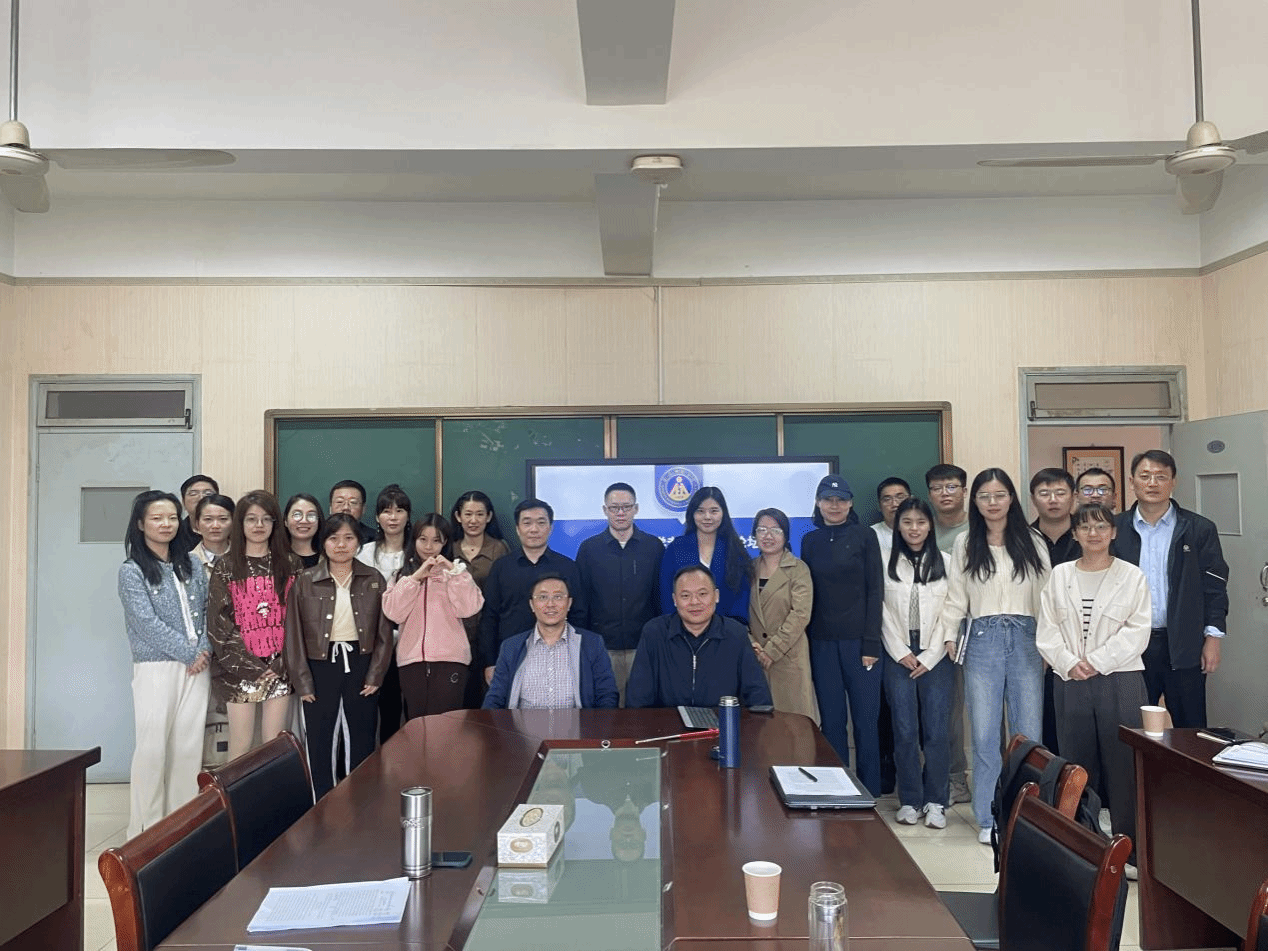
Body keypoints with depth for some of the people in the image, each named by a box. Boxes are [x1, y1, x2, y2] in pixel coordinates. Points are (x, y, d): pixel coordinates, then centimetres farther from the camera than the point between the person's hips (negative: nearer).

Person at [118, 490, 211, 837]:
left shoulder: (191, 566, 12)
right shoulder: (132, 571, -2)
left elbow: (207, 612, 11)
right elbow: (146, 622, -10)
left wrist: (204, 650, -6)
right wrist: (188, 653, -13)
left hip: (196, 668, 4)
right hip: (156, 668, -4)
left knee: (190, 746, 5)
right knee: (152, 747, -4)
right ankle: (146, 830, 7)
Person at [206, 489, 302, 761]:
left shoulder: (290, 564, 8)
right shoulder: (225, 568, 3)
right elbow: (219, 622, -3)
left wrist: (283, 664, -7)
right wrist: (253, 667, -10)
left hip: (280, 666, 1)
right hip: (240, 667, -1)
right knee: (241, 746, 1)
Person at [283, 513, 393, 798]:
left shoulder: (373, 580, 2)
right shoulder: (305, 582, -1)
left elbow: (384, 631, 2)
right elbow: (294, 634, -1)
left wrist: (375, 676, -4)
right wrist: (302, 682, -5)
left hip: (360, 665, 1)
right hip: (321, 667, -1)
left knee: (361, 743, 9)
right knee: (320, 743, 5)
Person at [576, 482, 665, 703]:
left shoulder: (654, 547, 4)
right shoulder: (589, 548, 4)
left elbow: (661, 597, 7)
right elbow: (581, 600, 6)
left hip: (644, 645, 0)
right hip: (603, 646, 0)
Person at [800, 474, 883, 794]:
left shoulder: (865, 536, 2)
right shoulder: (810, 541, 10)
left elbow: (874, 590, -2)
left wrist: (871, 643, -8)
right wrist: (805, 642, 3)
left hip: (859, 640, -2)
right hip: (822, 643, 3)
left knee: (865, 719, 1)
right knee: (831, 720, 6)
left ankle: (869, 793, 13)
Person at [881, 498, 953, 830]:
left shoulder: (944, 562, 3)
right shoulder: (886, 563, 4)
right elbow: (884, 613, 3)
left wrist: (929, 657, -5)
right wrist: (902, 654, -4)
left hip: (936, 657, 0)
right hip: (899, 657, 0)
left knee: (936, 731, -3)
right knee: (905, 731, 0)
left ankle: (936, 801, 10)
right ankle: (910, 800, 12)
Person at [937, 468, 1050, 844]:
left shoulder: (1033, 543, 6)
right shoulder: (964, 544, 7)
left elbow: (1045, 596, 6)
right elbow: (956, 597, 7)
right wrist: (949, 636, -1)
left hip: (1026, 639, 0)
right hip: (982, 640, 0)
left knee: (1029, 733, 2)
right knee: (985, 735, 2)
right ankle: (989, 819, 12)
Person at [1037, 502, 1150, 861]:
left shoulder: (1132, 576, 2)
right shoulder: (1059, 575, 9)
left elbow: (1137, 632, -5)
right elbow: (1047, 631, 6)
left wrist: (1095, 661, -12)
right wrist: (1069, 664, -8)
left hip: (1119, 680, -2)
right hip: (1071, 682, 3)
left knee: (1123, 764, -1)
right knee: (1077, 764, 8)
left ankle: (1128, 843, 11)